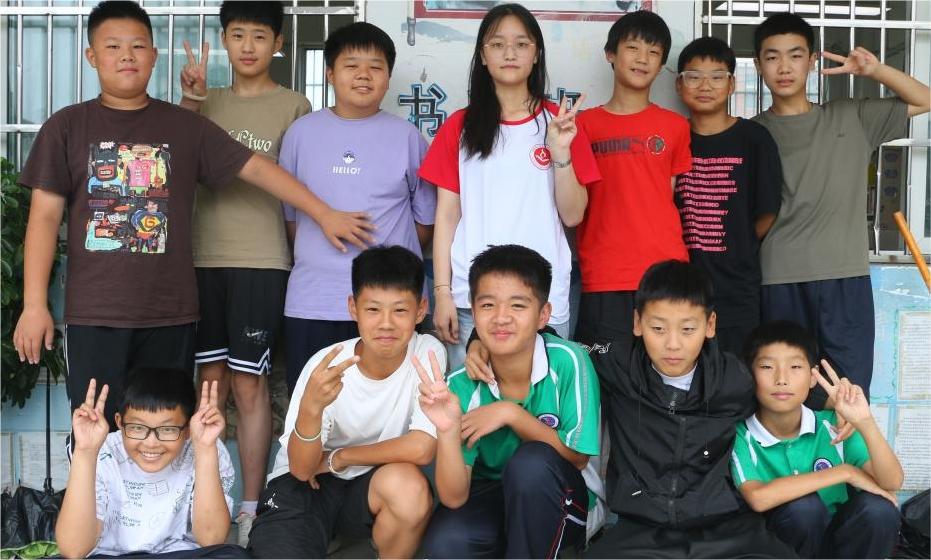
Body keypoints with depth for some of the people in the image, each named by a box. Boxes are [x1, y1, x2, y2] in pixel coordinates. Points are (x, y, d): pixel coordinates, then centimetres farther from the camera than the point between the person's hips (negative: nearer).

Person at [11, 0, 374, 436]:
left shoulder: (186, 127, 7)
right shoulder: (67, 127, 4)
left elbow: (256, 168, 9)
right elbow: (45, 215, 1)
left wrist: (325, 214, 4)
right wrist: (34, 304, -6)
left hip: (170, 314, 1)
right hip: (93, 315, -1)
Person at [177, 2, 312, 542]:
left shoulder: (294, 106, 3)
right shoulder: (207, 102, 15)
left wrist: (300, 253, -5)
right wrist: (190, 98, -10)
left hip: (261, 260, -4)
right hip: (204, 257, 4)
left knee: (249, 385, -2)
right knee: (211, 381, 9)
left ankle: (250, 508, 7)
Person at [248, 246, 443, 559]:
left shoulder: (427, 352, -17)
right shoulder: (325, 366, -18)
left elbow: (421, 448, -24)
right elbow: (302, 469, -18)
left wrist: (338, 458, -14)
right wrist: (311, 406, -38)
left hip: (370, 485, 1)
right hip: (304, 483, -1)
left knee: (409, 485, -33)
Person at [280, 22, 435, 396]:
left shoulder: (408, 137, 3)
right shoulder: (302, 132, 6)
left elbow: (425, 220, 9)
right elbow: (288, 213, 13)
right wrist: (321, 246, 8)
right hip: (311, 303, 1)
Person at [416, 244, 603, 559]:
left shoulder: (568, 361, -21)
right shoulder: (462, 386, -14)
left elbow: (577, 457, -15)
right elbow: (454, 497, -17)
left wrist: (511, 413, -25)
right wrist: (448, 430, -35)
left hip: (562, 502, -1)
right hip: (493, 497, 2)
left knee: (531, 462, -33)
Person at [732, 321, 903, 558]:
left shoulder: (833, 426, -7)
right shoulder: (741, 437, -15)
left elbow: (892, 482, -17)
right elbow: (758, 498, -34)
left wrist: (865, 422, -33)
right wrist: (843, 472, -27)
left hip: (834, 539, 3)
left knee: (876, 508, -24)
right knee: (803, 506, -31)